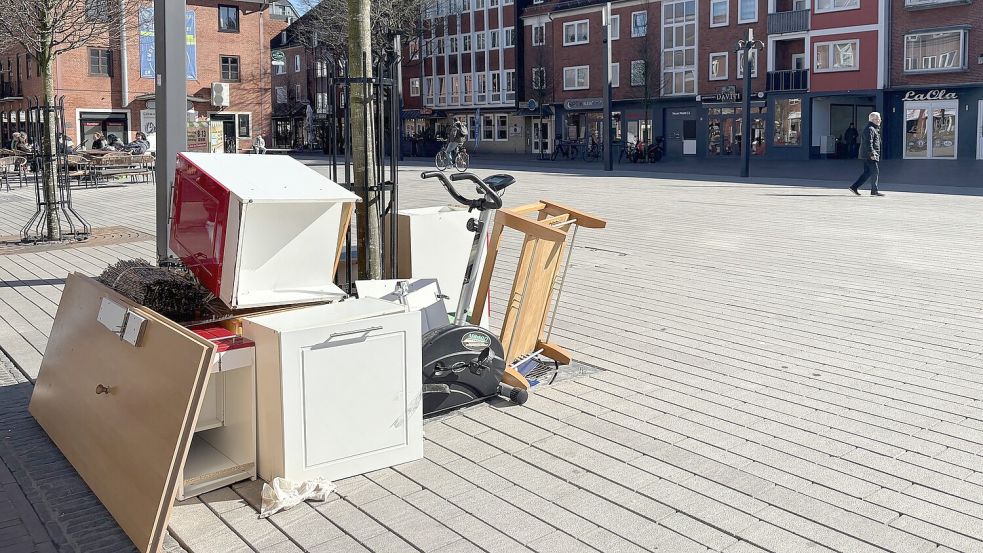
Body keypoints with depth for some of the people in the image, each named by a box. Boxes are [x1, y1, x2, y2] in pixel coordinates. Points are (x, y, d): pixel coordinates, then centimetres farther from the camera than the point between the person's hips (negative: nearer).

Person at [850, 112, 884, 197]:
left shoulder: (874, 129, 21)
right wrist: (871, 153, -26)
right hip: (869, 155, -11)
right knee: (875, 172, -7)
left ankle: (854, 187, 11)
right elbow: (868, 143, -22)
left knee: (867, 172, 10)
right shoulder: (870, 129, -13)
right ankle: (874, 191, -3)